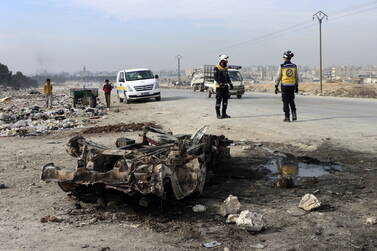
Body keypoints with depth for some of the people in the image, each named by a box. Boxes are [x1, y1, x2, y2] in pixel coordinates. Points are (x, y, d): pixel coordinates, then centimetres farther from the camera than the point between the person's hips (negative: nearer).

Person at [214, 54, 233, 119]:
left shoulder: (225, 68, 14)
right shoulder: (217, 68, -9)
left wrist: (230, 84, 8)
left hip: (225, 86, 7)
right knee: (218, 100, -4)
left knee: (225, 100, 7)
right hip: (219, 86, -7)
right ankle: (218, 114, 2)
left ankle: (224, 114, 14)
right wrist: (221, 83, -26)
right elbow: (215, 77, -16)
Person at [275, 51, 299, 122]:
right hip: (292, 86, 3)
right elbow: (296, 78, 8)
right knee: (292, 101, 17)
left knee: (286, 102, 3)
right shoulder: (294, 66, 2)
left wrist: (276, 86, 1)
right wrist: (297, 87, 17)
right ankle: (294, 115, 7)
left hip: (284, 86, -3)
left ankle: (287, 117, 4)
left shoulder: (281, 66, -8)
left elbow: (278, 77, -6)